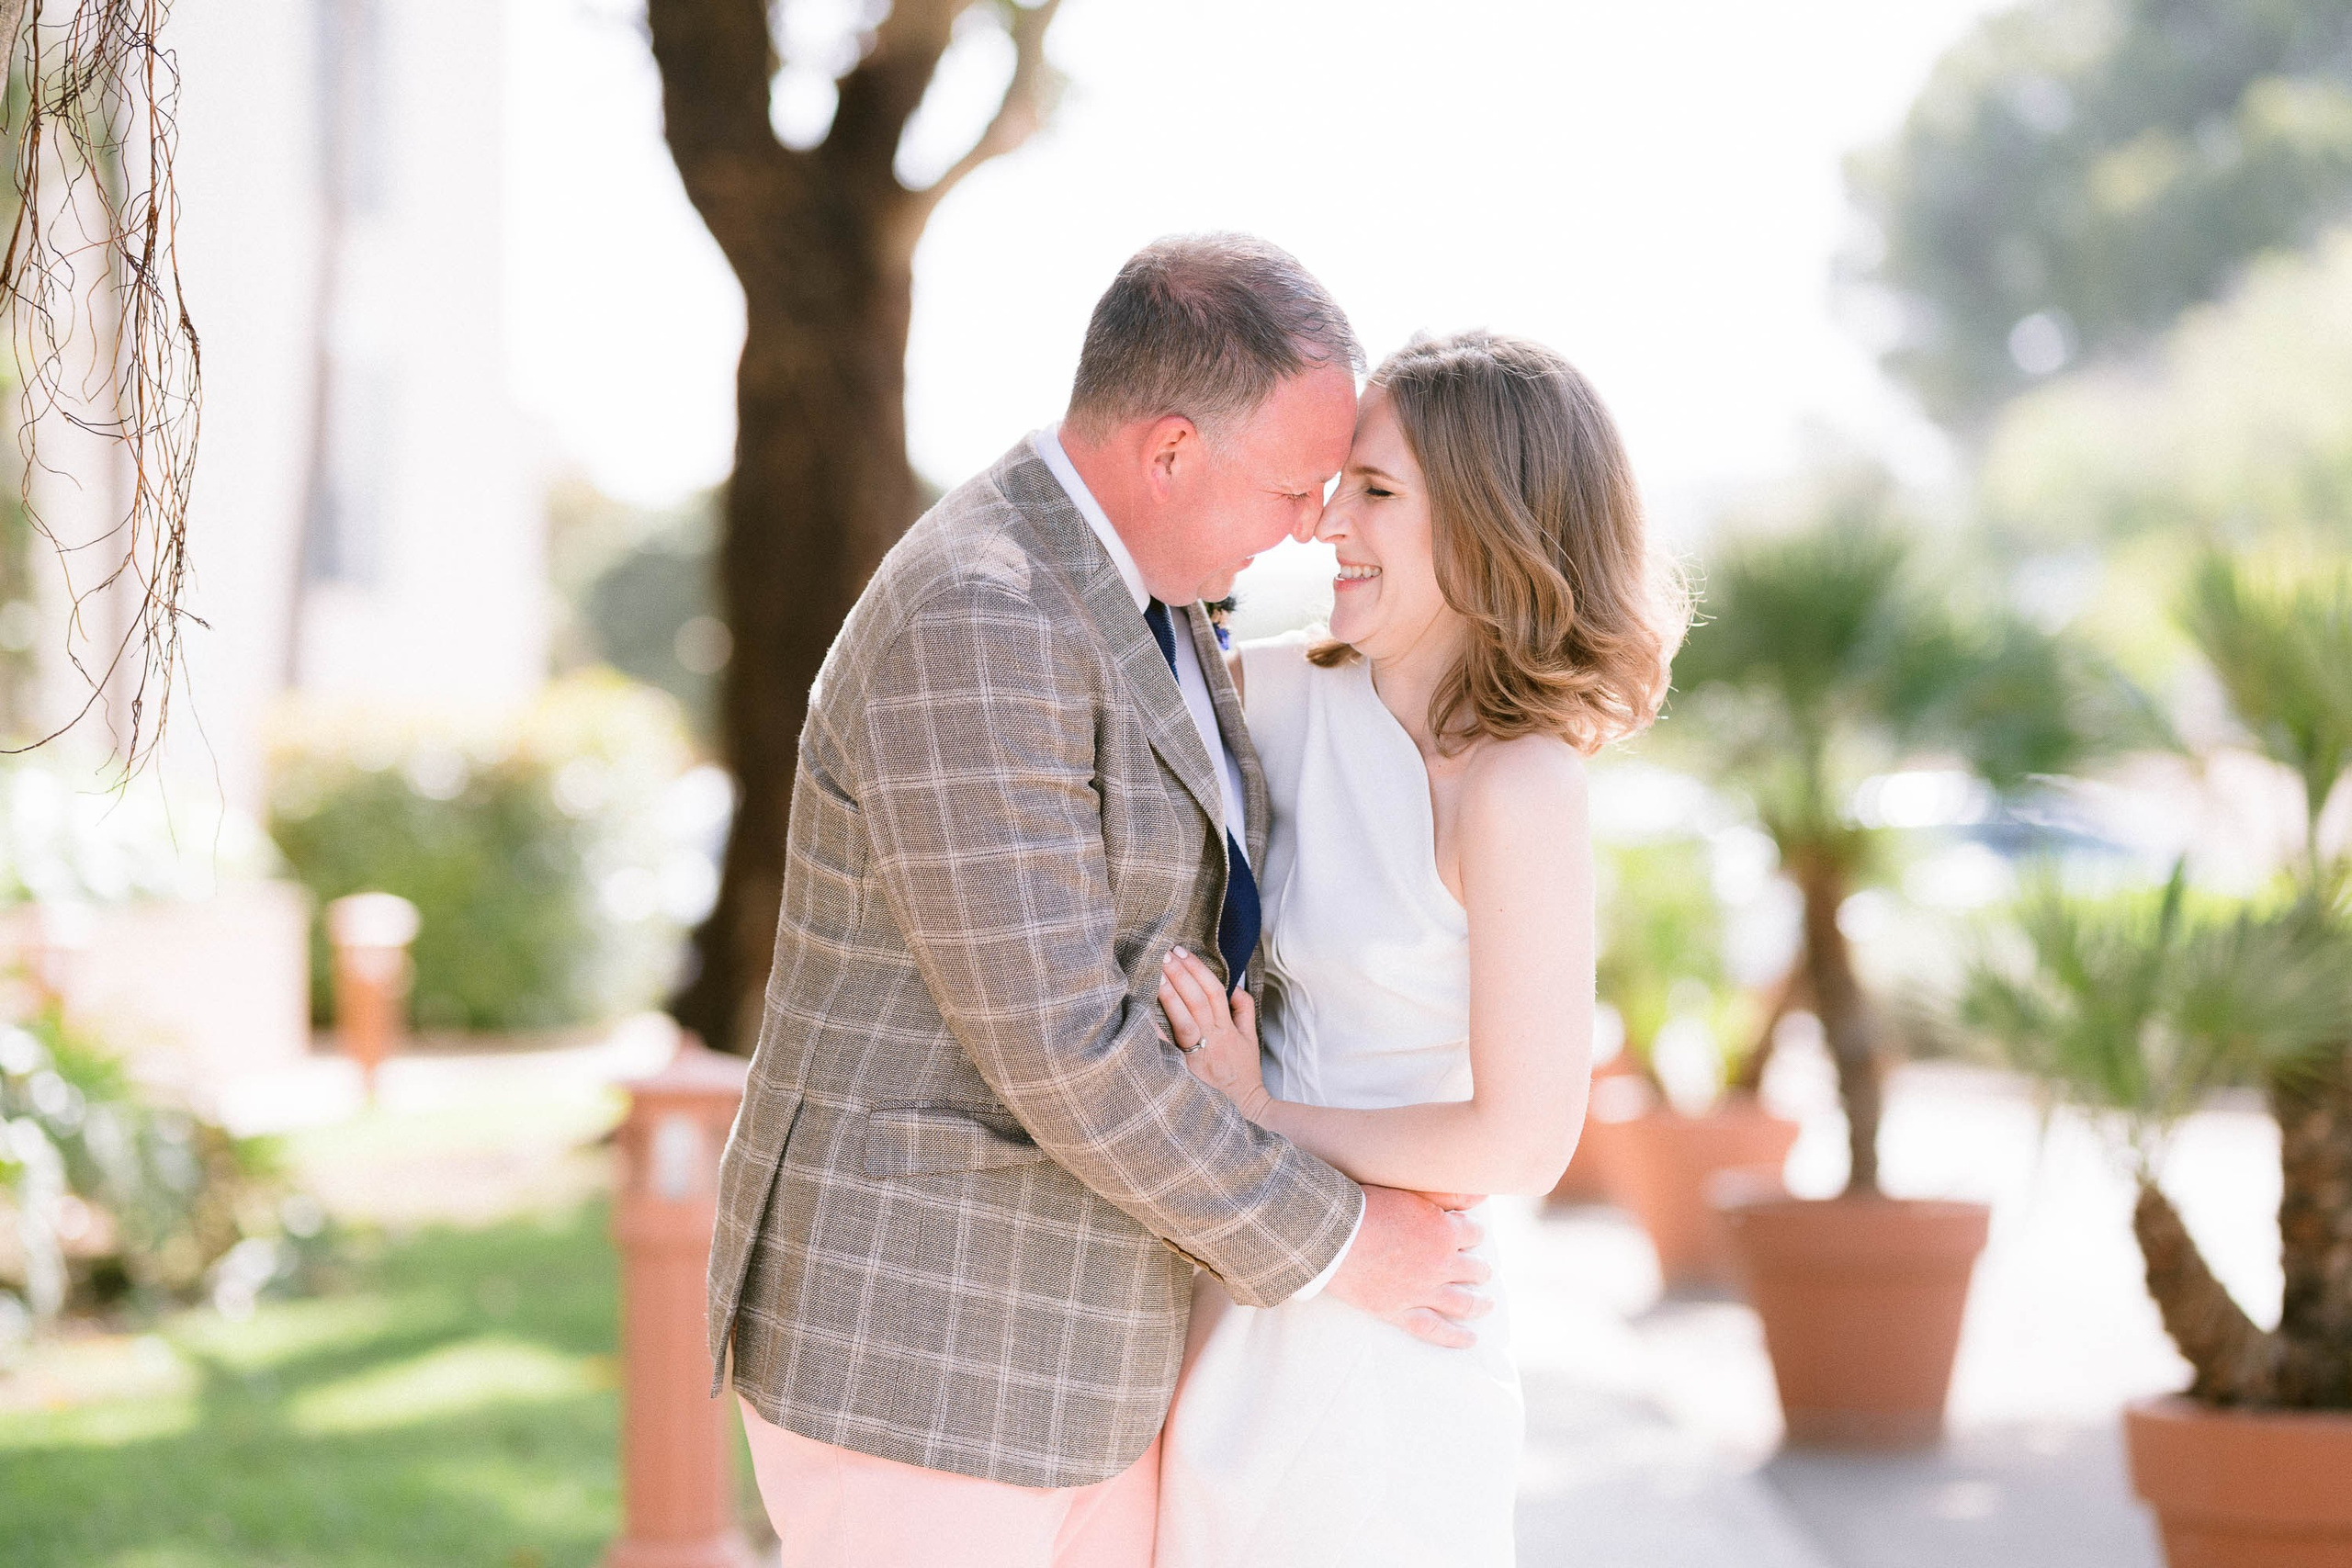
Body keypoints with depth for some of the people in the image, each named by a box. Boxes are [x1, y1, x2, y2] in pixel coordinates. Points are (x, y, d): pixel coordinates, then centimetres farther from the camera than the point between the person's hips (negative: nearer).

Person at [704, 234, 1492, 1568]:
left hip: (1065, 1337, 10)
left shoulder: (1119, 589, 9)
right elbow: (1055, 1047, -25)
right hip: (910, 1348, -10)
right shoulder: (971, 624, -24)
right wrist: (1328, 1244, -15)